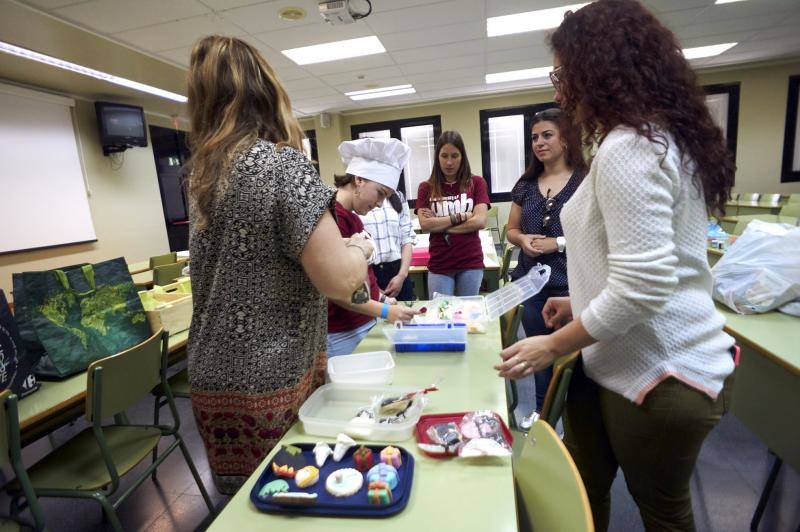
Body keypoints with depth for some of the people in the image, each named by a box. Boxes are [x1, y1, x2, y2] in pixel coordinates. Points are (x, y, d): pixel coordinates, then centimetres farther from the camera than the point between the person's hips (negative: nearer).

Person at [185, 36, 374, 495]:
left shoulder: (204, 174, 6)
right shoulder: (282, 162, -17)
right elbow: (339, 281, -22)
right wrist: (361, 246, -1)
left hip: (214, 379, 7)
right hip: (271, 384, -7)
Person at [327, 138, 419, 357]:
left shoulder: (351, 216, 9)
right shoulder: (333, 217, -19)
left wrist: (379, 297, 10)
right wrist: (384, 311, -23)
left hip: (365, 322, 9)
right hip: (342, 334, -9)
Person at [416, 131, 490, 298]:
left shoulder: (476, 183, 2)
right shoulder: (426, 188, 3)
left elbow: (480, 221, -8)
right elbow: (425, 224, -8)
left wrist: (439, 225, -7)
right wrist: (460, 217, -10)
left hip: (471, 263, 0)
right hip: (439, 265, 0)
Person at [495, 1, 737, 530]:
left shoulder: (628, 148, -21)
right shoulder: (665, 136, 12)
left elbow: (641, 286, -27)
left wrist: (554, 345, -15)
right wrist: (583, 303, 18)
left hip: (659, 372, -9)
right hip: (621, 361, 9)